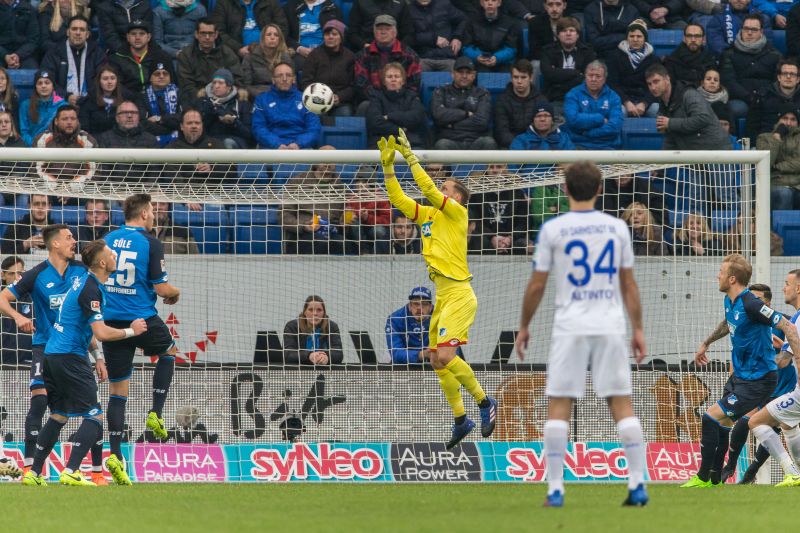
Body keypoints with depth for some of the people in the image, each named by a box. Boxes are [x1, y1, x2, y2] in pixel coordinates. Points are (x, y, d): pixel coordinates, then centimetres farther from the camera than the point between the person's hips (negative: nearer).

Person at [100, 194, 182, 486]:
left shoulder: (107, 240, 6)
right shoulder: (150, 243, -8)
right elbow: (162, 288, -10)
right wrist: (175, 292, 12)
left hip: (111, 320, 4)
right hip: (142, 319, -4)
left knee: (117, 390, 7)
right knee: (168, 351, 30)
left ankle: (115, 455, -2)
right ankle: (155, 414, 18)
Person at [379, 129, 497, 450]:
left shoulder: (457, 212, -4)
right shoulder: (429, 215, 16)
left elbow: (428, 189, -15)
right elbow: (398, 199, 16)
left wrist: (410, 156, -13)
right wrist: (388, 166, 7)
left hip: (458, 294, -9)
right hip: (442, 296, 9)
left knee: (445, 357, -19)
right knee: (438, 361, 8)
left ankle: (484, 402, -5)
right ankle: (460, 420, 16)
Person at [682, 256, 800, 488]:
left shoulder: (751, 305, -25)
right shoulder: (729, 302, 4)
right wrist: (706, 343, 40)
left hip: (757, 380, -9)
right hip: (740, 375, 9)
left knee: (712, 417, -11)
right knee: (721, 423, 16)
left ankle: (703, 478, -1)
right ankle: (715, 478, 28)